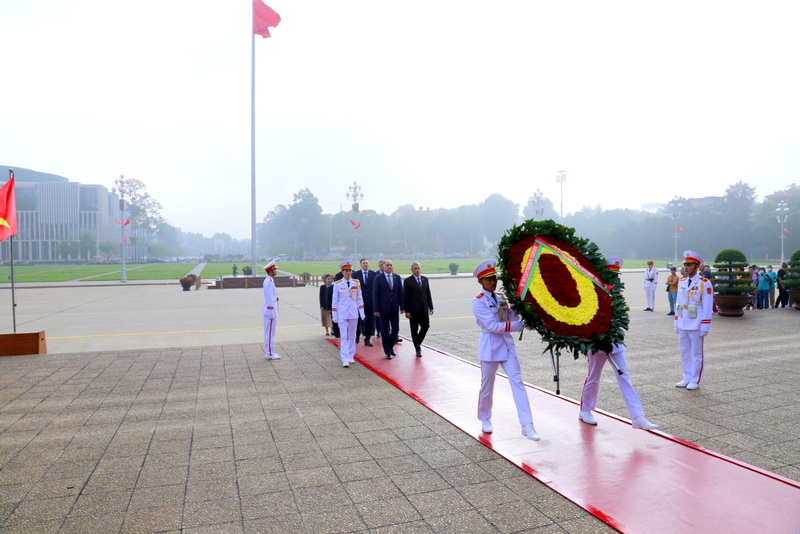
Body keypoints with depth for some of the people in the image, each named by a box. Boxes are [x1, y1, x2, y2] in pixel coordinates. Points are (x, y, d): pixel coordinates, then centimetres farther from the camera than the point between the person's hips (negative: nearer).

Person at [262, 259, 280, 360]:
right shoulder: (269, 282, -18)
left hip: (269, 311, 10)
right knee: (270, 333, -4)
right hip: (270, 310, -10)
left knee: (269, 332, 15)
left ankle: (268, 352, 23)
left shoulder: (269, 280, 13)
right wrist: (271, 312, -20)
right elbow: (270, 298, -21)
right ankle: (269, 354, 2)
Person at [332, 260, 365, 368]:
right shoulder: (337, 284, -3)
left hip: (353, 313, 3)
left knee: (352, 336, 11)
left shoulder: (356, 283, 3)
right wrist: (334, 316, 0)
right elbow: (335, 301, 1)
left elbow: (359, 299, 7)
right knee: (344, 337, -5)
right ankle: (345, 360, -7)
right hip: (342, 314, -3)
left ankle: (351, 357, 21)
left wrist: (362, 313, 2)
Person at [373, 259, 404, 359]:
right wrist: (376, 309, -11)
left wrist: (402, 307, 2)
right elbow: (375, 295, -5)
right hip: (384, 309, -3)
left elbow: (401, 293, 8)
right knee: (385, 331, 3)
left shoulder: (397, 277, 6)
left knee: (395, 330, 4)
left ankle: (390, 347, 27)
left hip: (395, 309, 3)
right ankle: (387, 351, 13)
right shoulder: (378, 278, -3)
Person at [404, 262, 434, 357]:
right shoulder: (407, 281, -5)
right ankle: (418, 349, 13)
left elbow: (428, 294, 12)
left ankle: (418, 343, 24)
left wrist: (431, 307, 6)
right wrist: (407, 311, -12)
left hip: (424, 309, 4)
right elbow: (405, 297, -7)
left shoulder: (425, 279, 10)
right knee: (414, 330, 3)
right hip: (413, 310, -4)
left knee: (425, 326, 1)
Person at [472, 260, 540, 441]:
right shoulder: (478, 302, -10)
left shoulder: (502, 298, 8)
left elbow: (512, 319, 3)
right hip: (490, 347, -4)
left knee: (517, 381, -4)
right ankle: (485, 419, 30)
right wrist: (521, 325, -24)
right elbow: (492, 326, -20)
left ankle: (527, 425, -4)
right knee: (487, 385, 8)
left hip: (507, 344, 5)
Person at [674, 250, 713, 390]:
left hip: (696, 326, -6)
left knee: (697, 353, 6)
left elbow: (707, 307, -11)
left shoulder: (705, 283, -10)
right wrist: (677, 323, 12)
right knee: (685, 352, 12)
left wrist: (705, 327, -13)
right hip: (683, 325, 6)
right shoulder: (681, 282, 8)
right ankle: (687, 378, 23)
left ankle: (695, 380, 15)